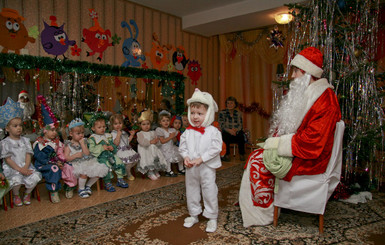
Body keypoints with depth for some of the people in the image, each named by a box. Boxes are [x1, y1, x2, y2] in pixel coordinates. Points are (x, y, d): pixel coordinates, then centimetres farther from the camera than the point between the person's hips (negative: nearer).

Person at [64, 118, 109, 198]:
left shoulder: (83, 141, 12)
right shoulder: (69, 145, 1)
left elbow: (87, 153, -1)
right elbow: (66, 158, -7)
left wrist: (82, 144, -6)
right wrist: (76, 155, -18)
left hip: (88, 162, 5)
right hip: (77, 165, -5)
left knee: (99, 171, -11)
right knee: (84, 173, -34)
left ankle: (88, 185, 15)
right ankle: (81, 189, -5)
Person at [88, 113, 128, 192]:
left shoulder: (108, 136, 16)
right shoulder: (92, 138, -2)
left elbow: (114, 145, 19)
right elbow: (91, 149, -13)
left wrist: (112, 148, -5)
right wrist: (102, 148, -21)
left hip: (111, 155, 6)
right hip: (101, 157, -6)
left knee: (120, 164, -6)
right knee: (107, 168, -27)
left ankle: (120, 180, 14)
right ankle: (107, 183, -7)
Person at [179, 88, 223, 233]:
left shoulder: (213, 131, -11)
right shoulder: (188, 132, 2)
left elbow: (216, 148, -16)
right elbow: (182, 146, 7)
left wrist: (201, 158, -20)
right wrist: (186, 156, -11)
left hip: (207, 167, -4)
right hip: (190, 168, 5)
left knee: (209, 192, 5)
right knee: (191, 191, 17)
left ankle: (212, 218, 23)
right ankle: (193, 215, 36)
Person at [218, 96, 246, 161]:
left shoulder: (238, 113, 11)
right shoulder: (222, 113, 4)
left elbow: (240, 125, 4)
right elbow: (221, 125, -5)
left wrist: (235, 130, -18)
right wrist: (229, 130, -22)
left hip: (236, 132, 2)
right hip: (226, 132, -1)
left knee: (241, 134, -32)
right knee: (225, 136, -36)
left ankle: (242, 155, -17)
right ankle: (226, 155, -20)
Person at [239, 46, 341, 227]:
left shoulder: (325, 100, -21)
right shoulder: (306, 94, 11)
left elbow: (313, 140, -27)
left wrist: (279, 143, -20)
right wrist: (276, 140, 1)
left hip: (308, 159, -9)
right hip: (297, 150, 9)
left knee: (258, 161, -12)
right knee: (256, 156, 0)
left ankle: (265, 213, 7)